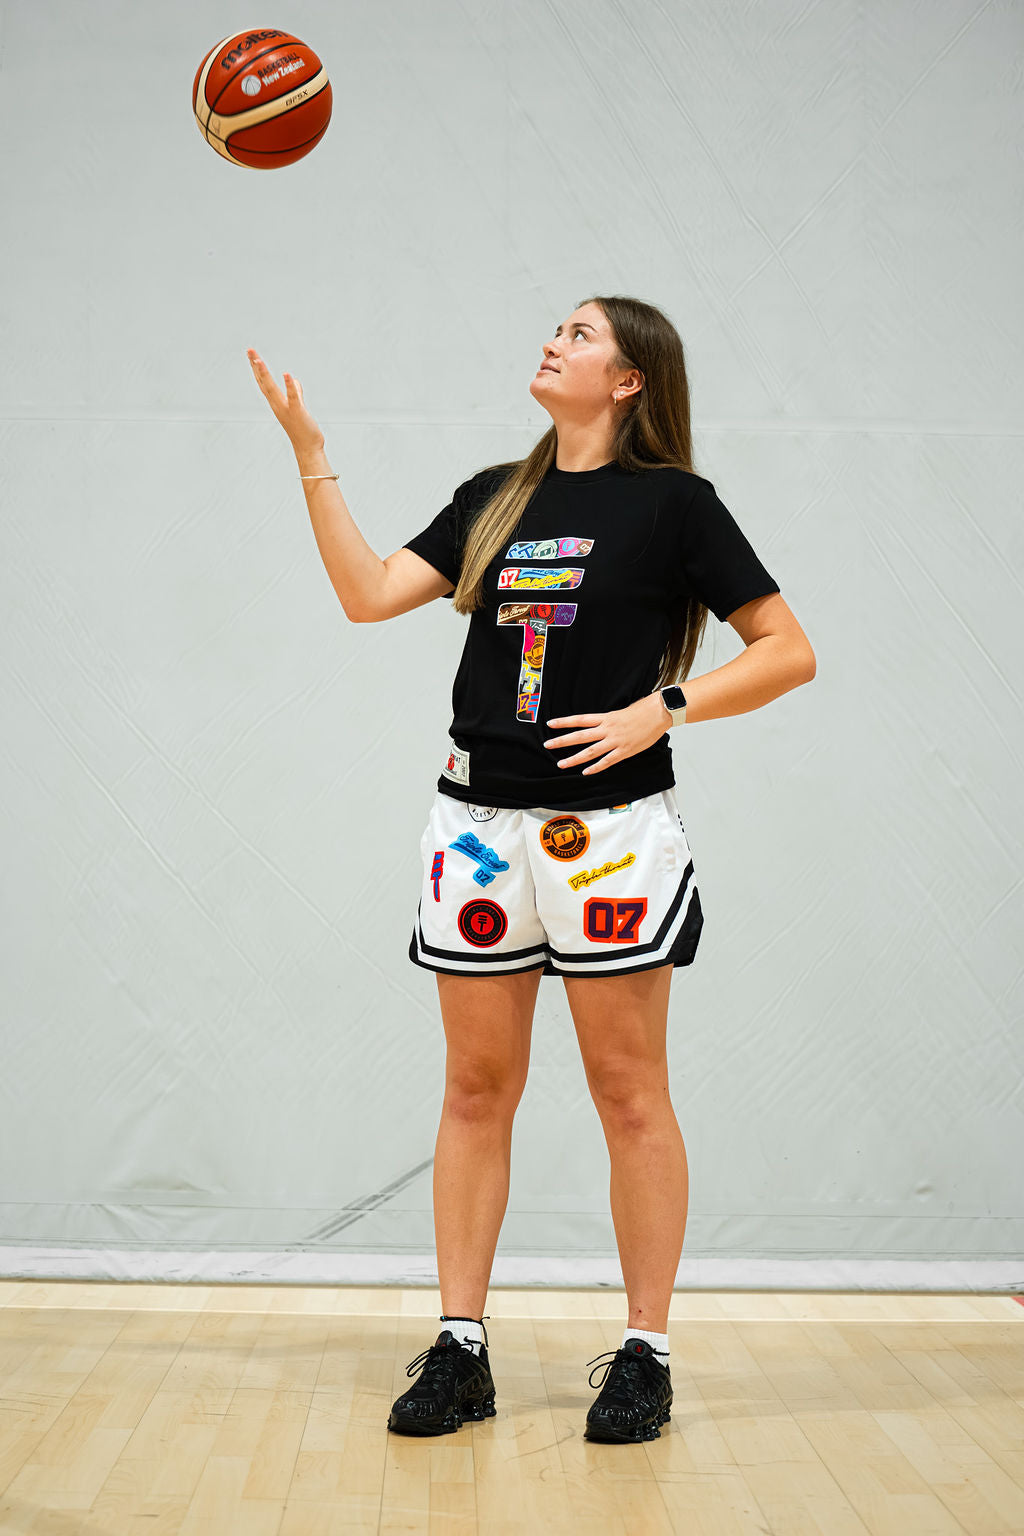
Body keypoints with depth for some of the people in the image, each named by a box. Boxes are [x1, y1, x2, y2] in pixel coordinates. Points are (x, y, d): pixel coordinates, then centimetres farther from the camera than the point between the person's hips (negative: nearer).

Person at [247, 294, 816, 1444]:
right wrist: (310, 453, 3)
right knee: (476, 1090, 7)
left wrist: (660, 709, -12)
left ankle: (645, 1356, 14)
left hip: (609, 827, -5)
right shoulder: (494, 497, 14)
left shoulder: (672, 500, 0)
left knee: (628, 1094, 2)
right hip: (480, 821, 5)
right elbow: (370, 593, 6)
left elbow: (788, 651, -2)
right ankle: (460, 1350, 16)